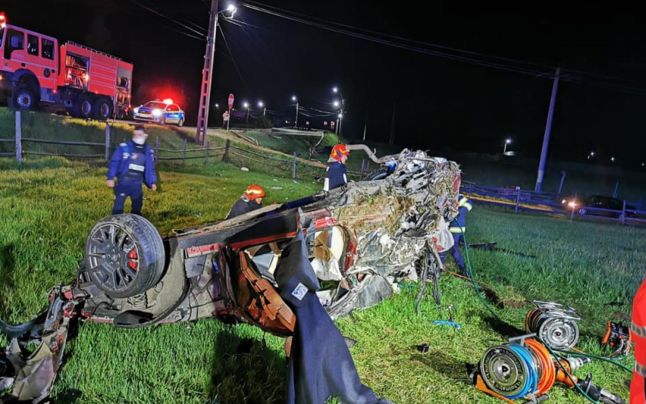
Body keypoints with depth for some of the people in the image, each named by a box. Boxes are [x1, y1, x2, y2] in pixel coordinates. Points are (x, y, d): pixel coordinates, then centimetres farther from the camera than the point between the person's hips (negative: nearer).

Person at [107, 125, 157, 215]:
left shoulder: (148, 151, 5)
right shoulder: (124, 147, -8)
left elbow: (150, 169, 12)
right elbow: (114, 163, -6)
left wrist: (152, 182, 4)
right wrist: (110, 178, -11)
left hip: (137, 185, 4)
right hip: (123, 183, -4)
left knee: (137, 208, 18)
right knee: (118, 207, -3)